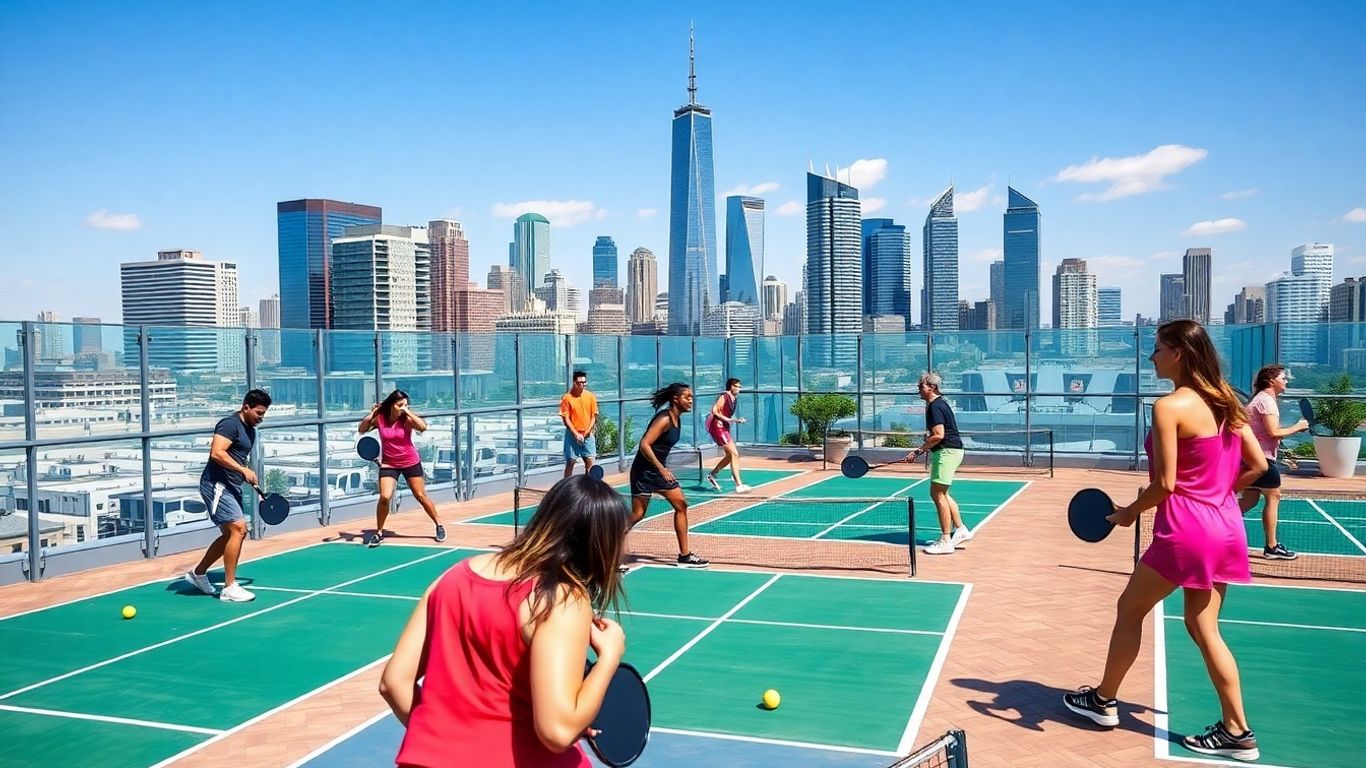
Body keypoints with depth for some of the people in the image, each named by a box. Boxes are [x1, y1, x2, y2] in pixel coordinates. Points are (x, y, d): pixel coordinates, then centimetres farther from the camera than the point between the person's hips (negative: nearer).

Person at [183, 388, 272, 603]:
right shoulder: (230, 424, -13)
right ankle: (229, 588, -11)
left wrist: (250, 479, 13)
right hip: (217, 484, -10)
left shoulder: (249, 430, 16)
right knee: (238, 528, -16)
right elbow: (216, 453, -25)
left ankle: (198, 572, 30)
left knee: (232, 533, 13)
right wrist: (243, 470, -27)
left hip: (231, 487, 10)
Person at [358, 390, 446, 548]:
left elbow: (423, 427, -33)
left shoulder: (407, 419, -16)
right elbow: (361, 430, -8)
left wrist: (408, 412, -33)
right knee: (384, 497, -14)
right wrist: (371, 414, -19)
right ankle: (379, 533, 3)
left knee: (421, 496, 5)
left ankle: (439, 525, 23)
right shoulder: (379, 418, -8)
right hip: (388, 464, 1)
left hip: (411, 462, -1)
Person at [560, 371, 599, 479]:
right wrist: (576, 434, -13)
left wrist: (588, 431, -8)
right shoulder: (567, 398, -7)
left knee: (590, 462, 2)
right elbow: (566, 418, -8)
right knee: (570, 462, 2)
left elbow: (594, 416, 4)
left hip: (587, 435, 3)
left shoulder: (591, 396, 2)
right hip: (572, 435, -3)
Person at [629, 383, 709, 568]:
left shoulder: (675, 419, 7)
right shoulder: (664, 419, -20)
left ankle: (684, 555, 11)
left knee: (681, 505, 6)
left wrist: (664, 469, 18)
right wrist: (662, 469, -27)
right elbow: (644, 445, -27)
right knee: (637, 514, -6)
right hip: (644, 471, -9)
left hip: (660, 470, 9)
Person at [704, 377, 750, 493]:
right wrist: (726, 419, -26)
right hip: (718, 427, -10)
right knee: (735, 454, -13)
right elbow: (714, 410, -22)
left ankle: (711, 475, 31)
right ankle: (739, 486, -15)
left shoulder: (733, 399, 12)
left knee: (730, 455, 17)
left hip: (724, 428, 10)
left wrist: (737, 420, 6)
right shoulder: (724, 397, -13)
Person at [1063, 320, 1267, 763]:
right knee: (1203, 626, 15)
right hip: (1225, 527, 8)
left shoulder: (1170, 407, -16)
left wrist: (1130, 512, -2)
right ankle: (1236, 732, 16)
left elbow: (1165, 484, -18)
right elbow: (1258, 465, 11)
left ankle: (1103, 701, 26)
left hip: (1185, 530, -8)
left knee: (1130, 609, 12)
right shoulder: (1225, 402, 7)